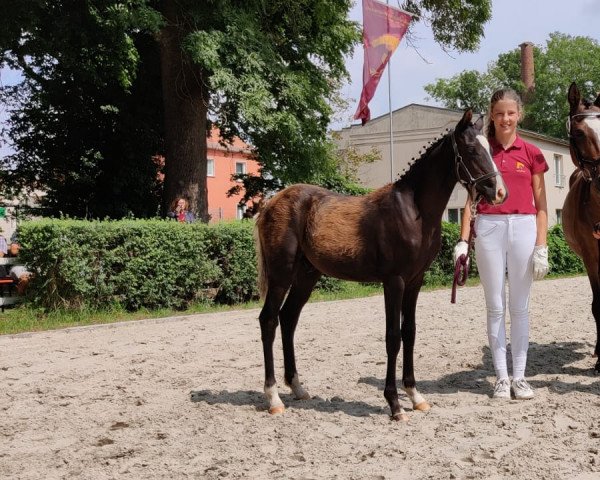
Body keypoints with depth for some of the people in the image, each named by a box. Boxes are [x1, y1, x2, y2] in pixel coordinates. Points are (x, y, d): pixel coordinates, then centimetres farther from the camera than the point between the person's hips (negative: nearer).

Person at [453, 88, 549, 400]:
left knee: (520, 306, 6)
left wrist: (541, 246, -4)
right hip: (488, 228, 0)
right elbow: (471, 200, 4)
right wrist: (463, 240, -4)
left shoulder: (531, 153, 5)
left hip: (523, 227, 0)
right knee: (495, 307, 5)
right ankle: (501, 376, 13)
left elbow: (541, 206, 4)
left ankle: (519, 376, 16)